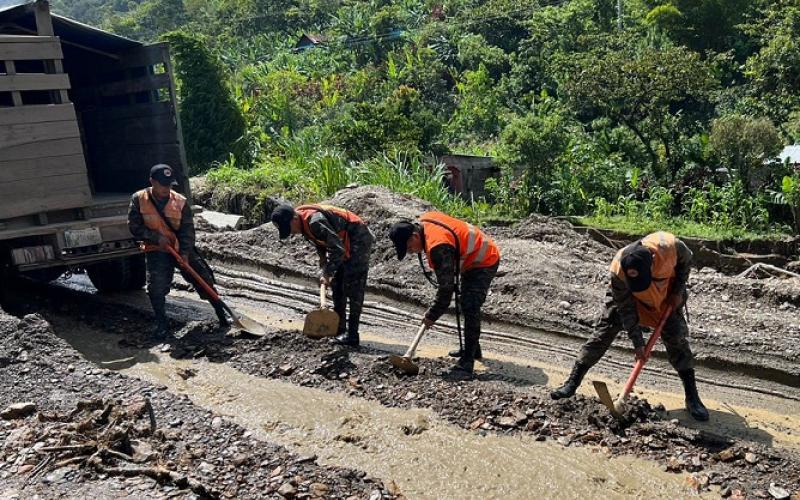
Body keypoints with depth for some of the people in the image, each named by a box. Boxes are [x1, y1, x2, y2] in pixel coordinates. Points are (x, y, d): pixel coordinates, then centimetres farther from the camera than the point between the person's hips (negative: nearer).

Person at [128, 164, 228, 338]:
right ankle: (162, 324, 8)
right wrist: (156, 237, -21)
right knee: (156, 288, -11)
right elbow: (134, 226, -8)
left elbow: (187, 229, -12)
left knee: (204, 278, 0)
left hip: (182, 248, 1)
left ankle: (221, 312, 17)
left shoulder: (180, 202, -10)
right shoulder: (139, 199, -9)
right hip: (157, 250, 0)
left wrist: (185, 253, -23)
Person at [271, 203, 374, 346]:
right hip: (347, 243, 10)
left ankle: (352, 336, -9)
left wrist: (327, 274, -20)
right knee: (337, 285, 12)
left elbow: (337, 249, -28)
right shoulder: (304, 223, 3)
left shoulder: (315, 221, -28)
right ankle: (339, 329, 20)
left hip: (359, 240, -10)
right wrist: (323, 272, 7)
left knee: (353, 287, -11)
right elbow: (321, 247, 15)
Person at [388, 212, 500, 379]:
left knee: (470, 308, -21)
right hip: (471, 259, 11)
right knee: (467, 305, 21)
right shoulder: (424, 220, -8)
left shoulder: (438, 246, -36)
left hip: (485, 261, -11)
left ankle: (467, 362, -19)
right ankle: (472, 348, 37)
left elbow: (446, 286, -30)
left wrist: (432, 315, -19)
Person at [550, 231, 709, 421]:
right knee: (603, 333, -7)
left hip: (666, 297, 1)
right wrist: (638, 342, -20)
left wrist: (678, 291, -14)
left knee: (677, 338, -7)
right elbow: (626, 309, -24)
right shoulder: (617, 271, -38)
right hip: (626, 297, -1)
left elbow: (686, 261, -11)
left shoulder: (670, 246, -39)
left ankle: (692, 397, 5)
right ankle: (572, 382, 0)